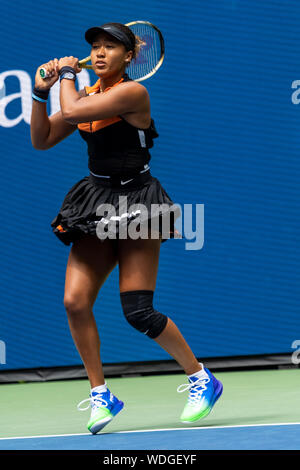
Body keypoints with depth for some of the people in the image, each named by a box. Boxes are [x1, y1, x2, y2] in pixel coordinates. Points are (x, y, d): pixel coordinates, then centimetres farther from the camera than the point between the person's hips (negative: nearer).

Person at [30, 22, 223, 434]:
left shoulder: (132, 92, -14)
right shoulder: (87, 94, 10)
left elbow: (71, 112, -22)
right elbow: (42, 140, 13)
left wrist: (67, 76, -3)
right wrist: (41, 93, 1)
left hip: (136, 203, -7)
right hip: (96, 205, 7)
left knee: (138, 311, -9)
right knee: (75, 301, -8)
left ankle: (202, 379, 10)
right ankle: (100, 395, 4)